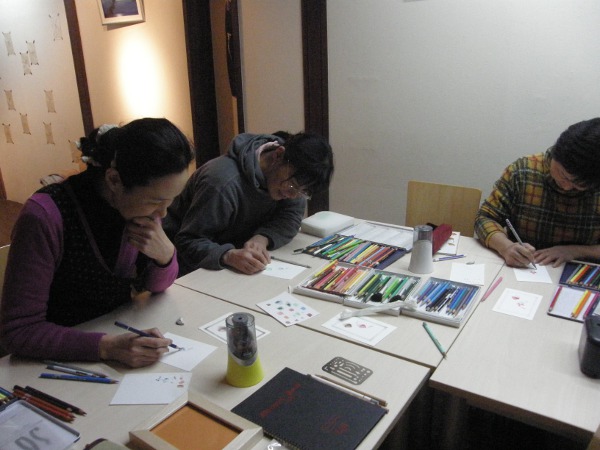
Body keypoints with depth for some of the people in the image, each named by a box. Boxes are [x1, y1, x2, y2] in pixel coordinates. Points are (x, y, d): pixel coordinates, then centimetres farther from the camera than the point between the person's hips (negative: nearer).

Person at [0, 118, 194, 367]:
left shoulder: (144, 198, -10)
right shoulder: (46, 217, -25)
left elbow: (156, 284, 1)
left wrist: (165, 254, -19)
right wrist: (108, 347, -32)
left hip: (122, 333, 4)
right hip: (59, 358, -3)